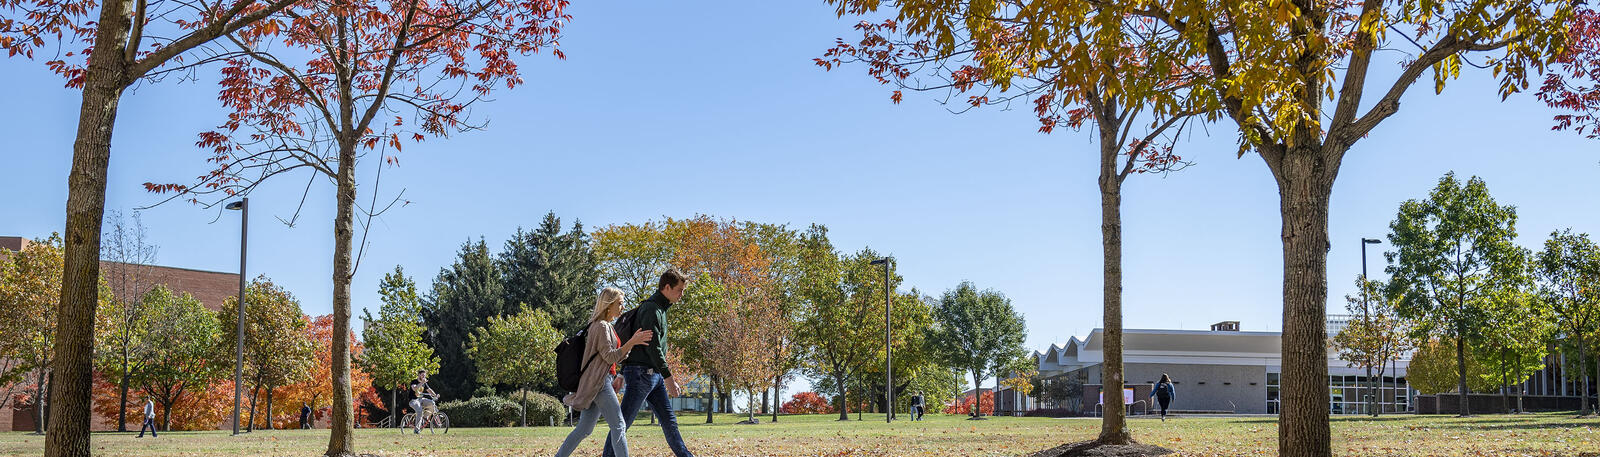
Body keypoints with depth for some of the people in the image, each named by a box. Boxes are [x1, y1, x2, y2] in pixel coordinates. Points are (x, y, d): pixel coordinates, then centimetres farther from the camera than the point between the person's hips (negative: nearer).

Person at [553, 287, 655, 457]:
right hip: (599, 381, -10)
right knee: (619, 426, -12)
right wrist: (632, 342, -22)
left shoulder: (606, 326, 21)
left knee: (583, 429, 9)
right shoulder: (601, 326, -10)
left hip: (604, 381, 10)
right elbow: (610, 357, -16)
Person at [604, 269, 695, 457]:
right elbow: (652, 346, -21)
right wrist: (668, 377, -22)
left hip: (654, 376, 10)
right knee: (623, 422, -5)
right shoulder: (651, 309, -14)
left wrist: (621, 375, 25)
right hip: (640, 373, -10)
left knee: (669, 421, 9)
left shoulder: (659, 309, 18)